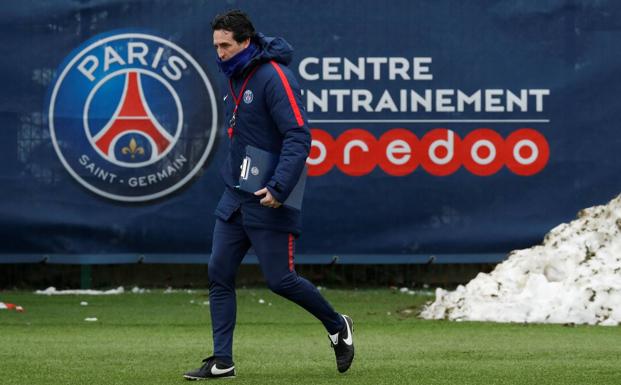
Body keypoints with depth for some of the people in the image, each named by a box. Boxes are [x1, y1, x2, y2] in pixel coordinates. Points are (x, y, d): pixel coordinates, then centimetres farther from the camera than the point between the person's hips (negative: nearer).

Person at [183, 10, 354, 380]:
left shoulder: (274, 77, -15)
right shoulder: (235, 78, 12)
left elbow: (299, 137, -22)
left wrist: (280, 188, -29)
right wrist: (234, 174, 16)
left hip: (268, 202, -8)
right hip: (235, 197, 8)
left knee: (280, 279, -4)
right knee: (219, 274, 1)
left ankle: (338, 326, 19)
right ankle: (222, 362, 4)